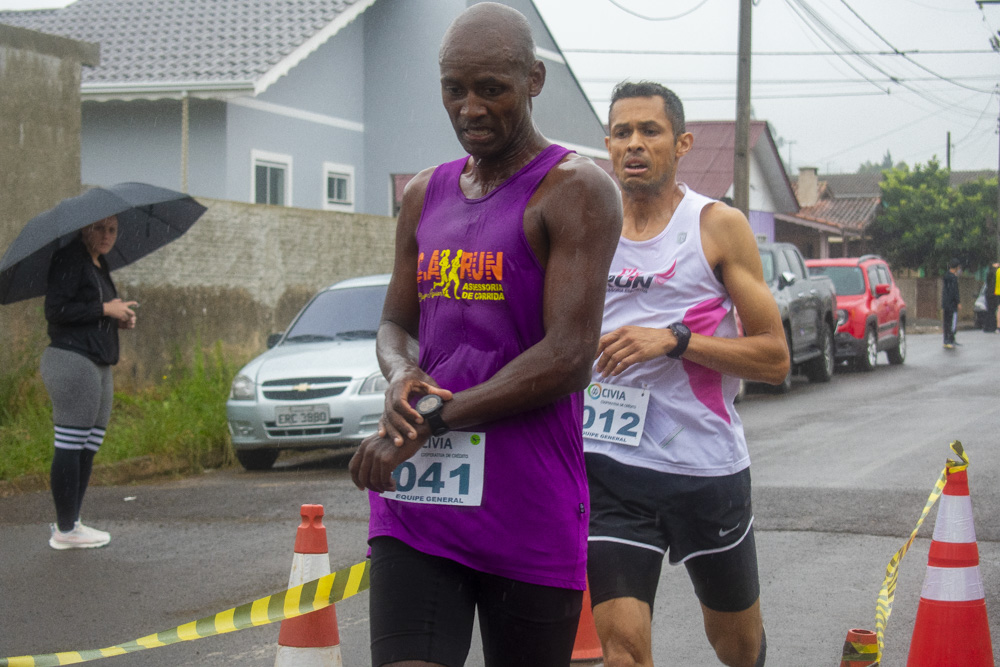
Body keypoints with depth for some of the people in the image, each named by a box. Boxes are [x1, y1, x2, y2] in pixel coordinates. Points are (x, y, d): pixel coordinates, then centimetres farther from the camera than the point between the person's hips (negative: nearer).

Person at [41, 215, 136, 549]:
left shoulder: (99, 265, 20)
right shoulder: (69, 260, -8)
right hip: (71, 361, -10)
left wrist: (120, 318, 9)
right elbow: (55, 309, -17)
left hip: (98, 365, 10)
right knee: (70, 445, -8)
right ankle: (65, 530, -4)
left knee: (89, 448, 9)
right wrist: (105, 309, -14)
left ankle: (70, 522, 14)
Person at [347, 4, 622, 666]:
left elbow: (569, 357, -14)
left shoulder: (575, 189, -6)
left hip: (528, 514, -4)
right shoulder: (426, 195, 15)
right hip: (416, 500, 4)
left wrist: (431, 420, -14)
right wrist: (401, 375, -3)